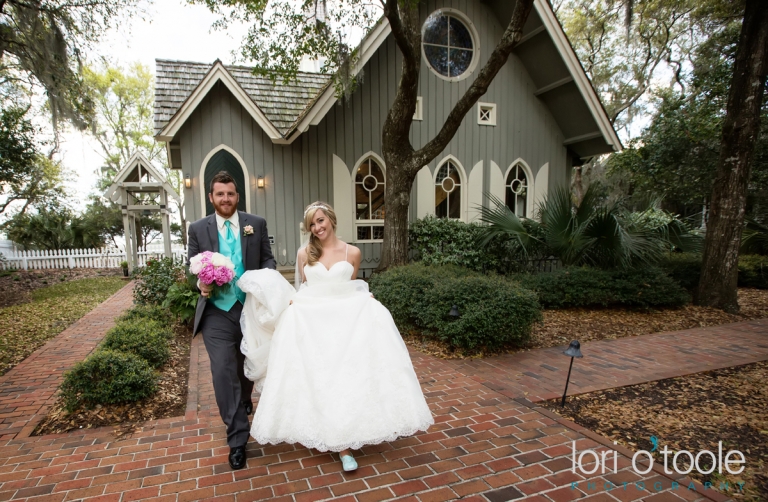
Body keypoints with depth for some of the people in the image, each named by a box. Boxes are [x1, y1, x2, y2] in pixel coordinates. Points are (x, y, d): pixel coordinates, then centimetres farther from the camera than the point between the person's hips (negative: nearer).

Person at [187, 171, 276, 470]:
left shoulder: (256, 224, 1)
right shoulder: (198, 228, 2)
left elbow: (268, 258, 5)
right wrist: (200, 283, -15)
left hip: (251, 308, 1)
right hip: (217, 312, -1)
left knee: (248, 367, 20)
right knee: (224, 373, -6)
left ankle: (244, 400, 53)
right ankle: (237, 439, 8)